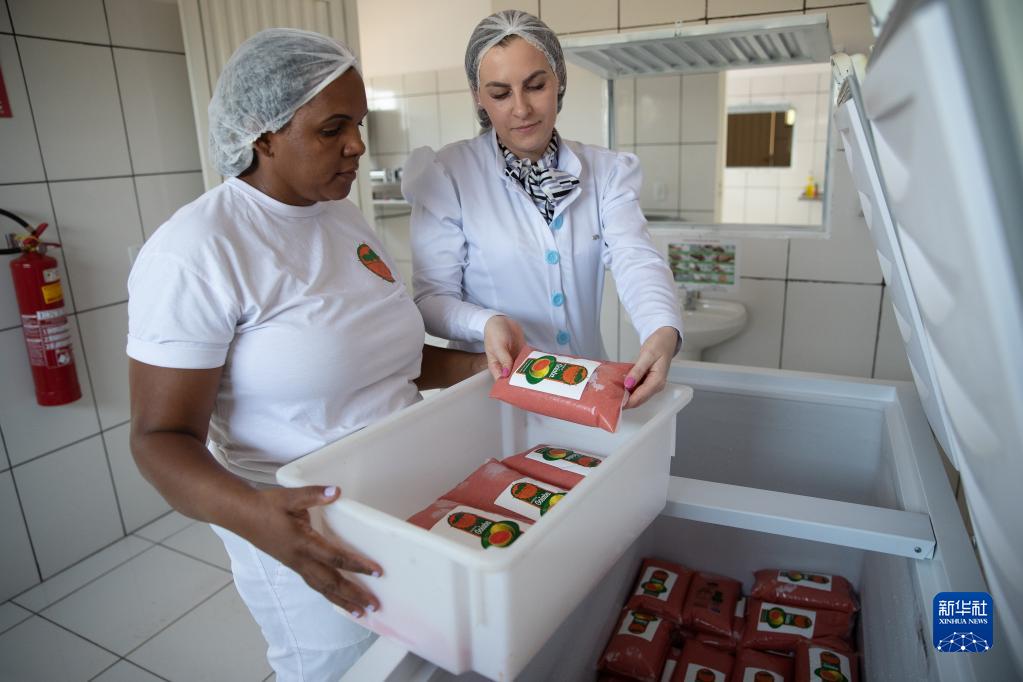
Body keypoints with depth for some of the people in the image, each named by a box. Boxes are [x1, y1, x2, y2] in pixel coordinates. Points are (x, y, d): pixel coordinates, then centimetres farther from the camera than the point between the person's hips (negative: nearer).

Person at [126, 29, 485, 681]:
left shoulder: (347, 219, 4)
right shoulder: (194, 253, -20)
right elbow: (162, 438, -19)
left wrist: (485, 368, -2)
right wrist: (248, 512, -38)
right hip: (309, 539, -7)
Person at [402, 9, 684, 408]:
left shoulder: (605, 171, 5)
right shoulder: (447, 175, -5)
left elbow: (635, 259, -10)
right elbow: (432, 297, -5)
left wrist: (663, 331, -30)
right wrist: (487, 323, -26)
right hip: (494, 389, -2)